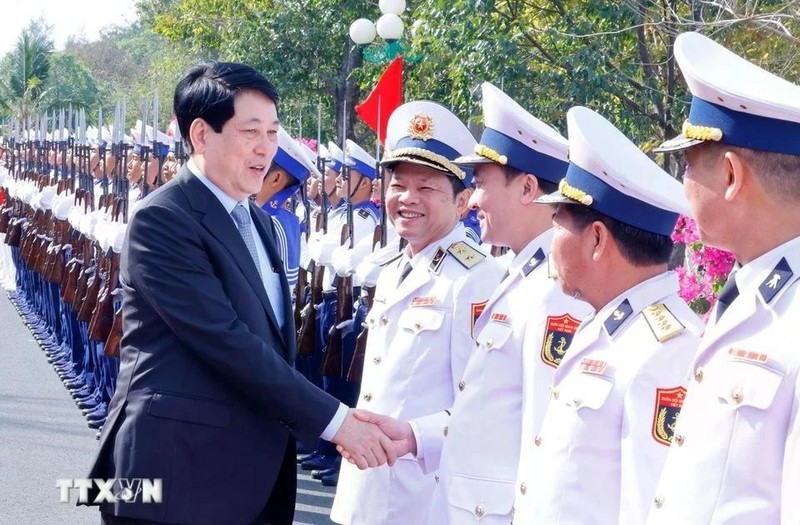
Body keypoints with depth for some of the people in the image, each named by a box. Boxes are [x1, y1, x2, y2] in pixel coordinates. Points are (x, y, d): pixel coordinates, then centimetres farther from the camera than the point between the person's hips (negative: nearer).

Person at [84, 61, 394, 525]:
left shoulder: (258, 221, 16)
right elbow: (225, 340, -20)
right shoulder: (162, 220, -12)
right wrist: (334, 420, -19)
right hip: (181, 474, -8)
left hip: (254, 475, 8)